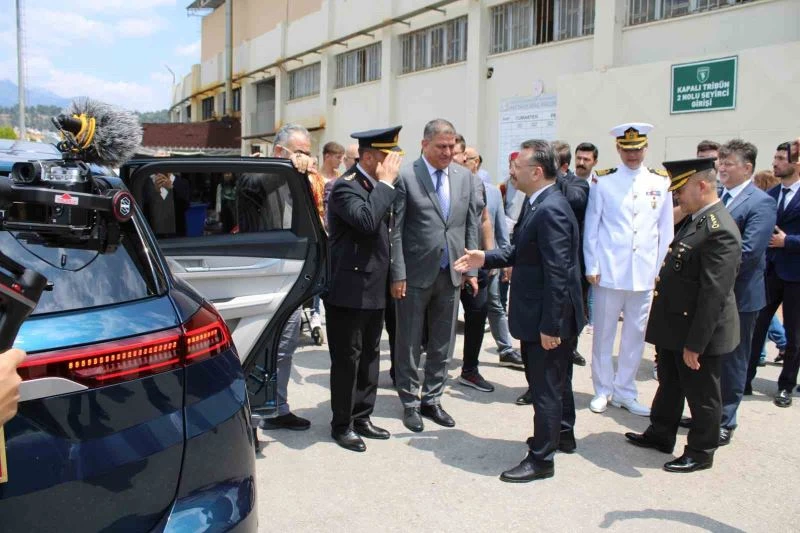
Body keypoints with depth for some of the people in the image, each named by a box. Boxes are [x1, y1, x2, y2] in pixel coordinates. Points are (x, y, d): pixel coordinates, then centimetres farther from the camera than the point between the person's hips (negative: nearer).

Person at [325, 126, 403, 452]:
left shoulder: (375, 187, 12)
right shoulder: (346, 187, -15)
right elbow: (366, 221, -33)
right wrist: (386, 183, -23)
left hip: (373, 290, 9)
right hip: (349, 290, -9)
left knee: (369, 356, 16)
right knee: (347, 359, 2)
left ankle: (361, 417, 29)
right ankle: (341, 425, 17)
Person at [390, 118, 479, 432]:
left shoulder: (464, 176, 6)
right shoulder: (406, 176, -9)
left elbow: (471, 225, 10)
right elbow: (395, 230, -9)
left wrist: (472, 269, 6)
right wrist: (397, 275, -12)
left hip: (451, 273, 5)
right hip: (415, 274, -4)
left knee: (442, 345, 13)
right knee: (409, 344, 9)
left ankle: (432, 400, 28)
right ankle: (410, 403, 24)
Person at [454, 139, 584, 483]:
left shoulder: (550, 210, -23)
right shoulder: (539, 203, 8)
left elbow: (558, 273, -26)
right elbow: (521, 252, 15)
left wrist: (550, 325, -24)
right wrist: (485, 259, 5)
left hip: (548, 317, -10)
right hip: (545, 315, 10)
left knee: (545, 386, 2)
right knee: (556, 378, 24)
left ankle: (541, 459, 15)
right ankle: (563, 435, 43)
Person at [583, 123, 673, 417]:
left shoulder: (660, 182, 6)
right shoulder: (603, 181, 0)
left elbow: (666, 230, 9)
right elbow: (591, 226, 1)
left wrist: (662, 269, 5)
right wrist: (591, 267, -3)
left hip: (645, 274, 2)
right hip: (609, 272, -2)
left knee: (636, 335, 9)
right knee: (604, 334, 6)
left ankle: (624, 391, 22)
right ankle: (603, 390, 20)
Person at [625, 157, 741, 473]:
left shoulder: (719, 231, -25)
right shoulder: (696, 220, 6)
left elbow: (714, 294, -27)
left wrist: (695, 343, -24)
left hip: (699, 332, -9)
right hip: (675, 327, 10)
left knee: (702, 396, 10)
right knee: (669, 385, 24)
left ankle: (700, 453, 28)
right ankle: (660, 435, 41)